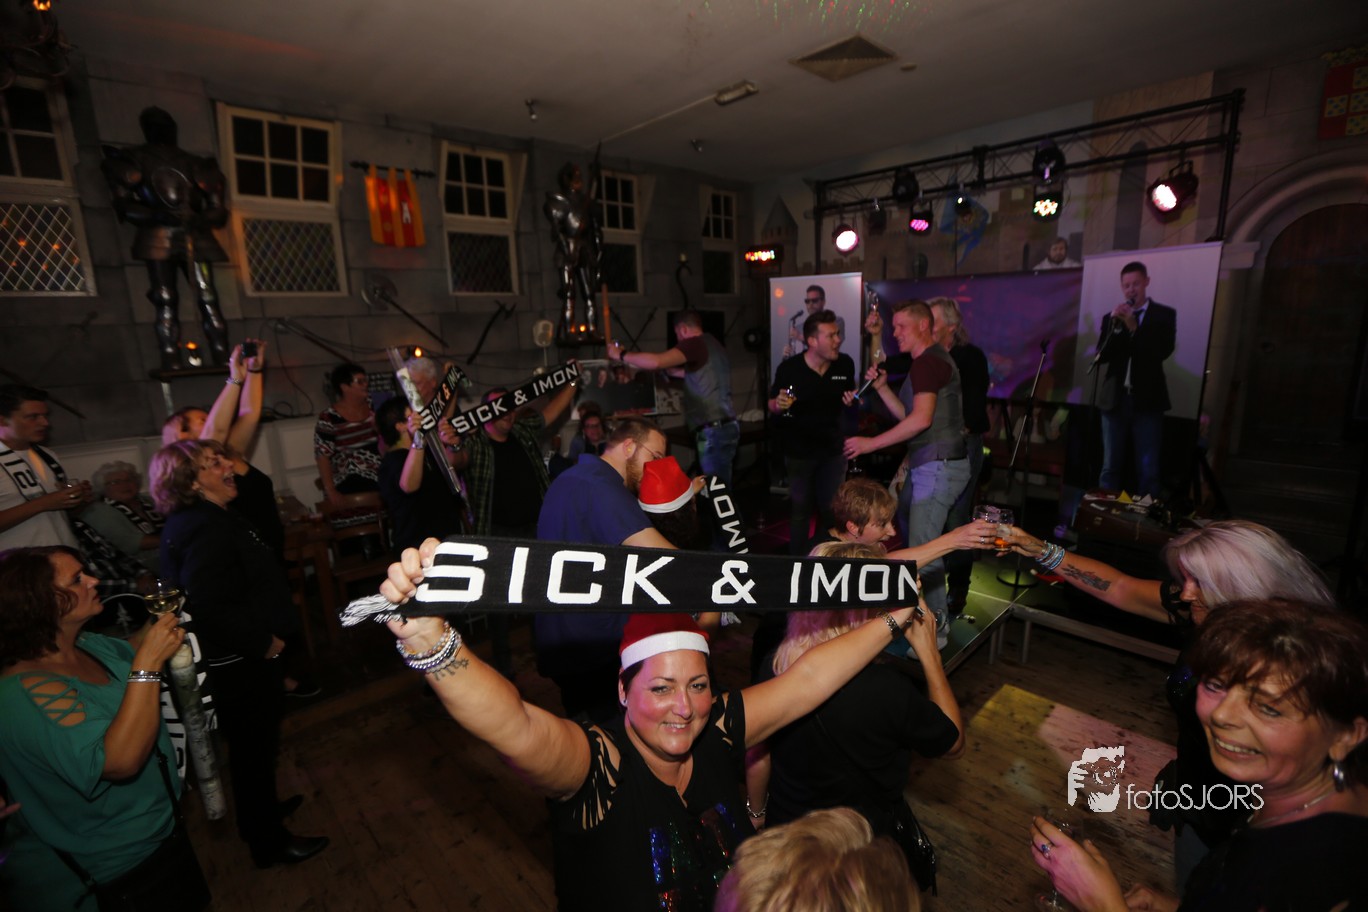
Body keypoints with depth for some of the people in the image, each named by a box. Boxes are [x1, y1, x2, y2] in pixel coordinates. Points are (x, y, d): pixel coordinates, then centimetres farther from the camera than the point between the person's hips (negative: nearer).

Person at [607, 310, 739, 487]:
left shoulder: (695, 343, -9)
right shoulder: (712, 345, 21)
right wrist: (670, 371, 37)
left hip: (713, 430, -10)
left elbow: (656, 362, -21)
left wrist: (621, 355, -7)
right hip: (723, 426, 10)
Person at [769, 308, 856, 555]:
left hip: (833, 450, 3)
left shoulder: (845, 364, -7)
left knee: (831, 510, 13)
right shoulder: (789, 368, -16)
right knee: (800, 511, 10)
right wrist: (779, 405, -27)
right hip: (798, 452, -3)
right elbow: (772, 406, -4)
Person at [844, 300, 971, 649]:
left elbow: (921, 419, -24)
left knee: (923, 549, -9)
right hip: (926, 465, 11)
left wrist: (870, 443, -20)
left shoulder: (929, 361, -14)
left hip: (939, 467, -11)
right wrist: (881, 387, 8)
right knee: (904, 520, 25)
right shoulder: (927, 362, 18)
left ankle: (936, 627, 4)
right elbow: (907, 415, 18)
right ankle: (922, 603, 42)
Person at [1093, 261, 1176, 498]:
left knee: (1148, 469, -1)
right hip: (1115, 399, 2)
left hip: (1147, 400, -1)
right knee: (1110, 466, 5)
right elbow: (1102, 356, 0)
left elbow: (1163, 352, -8)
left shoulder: (1164, 314, 6)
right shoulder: (1112, 318, 11)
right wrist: (1115, 325, -12)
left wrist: (1134, 327, -15)